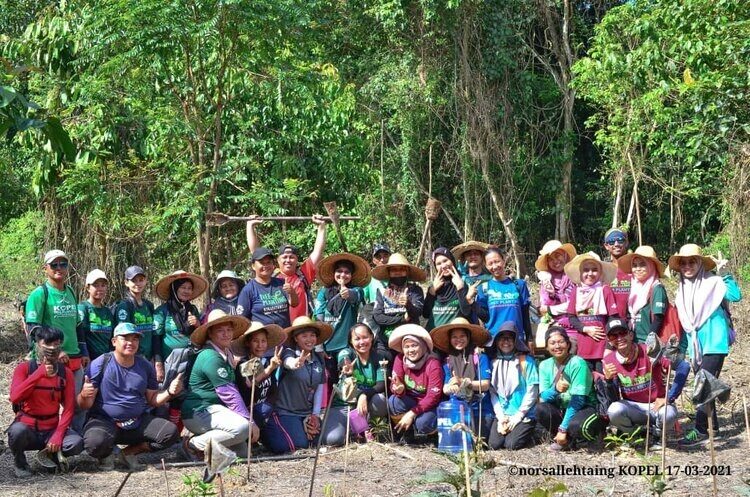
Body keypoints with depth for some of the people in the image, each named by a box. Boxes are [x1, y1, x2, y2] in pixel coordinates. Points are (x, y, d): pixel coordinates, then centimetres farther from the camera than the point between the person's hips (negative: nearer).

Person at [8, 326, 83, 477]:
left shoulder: (66, 373, 2)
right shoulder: (24, 368, -4)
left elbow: (69, 408, -4)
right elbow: (14, 397, -21)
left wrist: (58, 435, -17)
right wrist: (39, 373, -24)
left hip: (52, 429, 2)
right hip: (27, 426, -2)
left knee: (76, 444, -27)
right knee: (17, 430, -38)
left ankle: (50, 454, 9)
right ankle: (19, 462, -3)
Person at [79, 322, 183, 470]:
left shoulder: (146, 367, 7)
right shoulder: (100, 365, -8)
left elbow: (152, 400, 11)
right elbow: (85, 405, -9)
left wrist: (169, 392, -8)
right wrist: (84, 396, -33)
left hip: (138, 422, 5)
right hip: (104, 421, -4)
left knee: (171, 432, -16)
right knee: (95, 442, -37)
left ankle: (128, 452, 4)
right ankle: (107, 453, 4)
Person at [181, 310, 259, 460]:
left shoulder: (226, 353, 14)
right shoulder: (211, 357, -18)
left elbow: (232, 389, 14)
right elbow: (228, 393, -21)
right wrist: (250, 420, -20)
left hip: (213, 410, 10)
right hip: (199, 412, -10)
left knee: (242, 451, 5)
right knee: (242, 427, -31)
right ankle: (193, 444, -16)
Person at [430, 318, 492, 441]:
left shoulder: (480, 357, -1)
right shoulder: (448, 361, 10)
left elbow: (485, 385, -8)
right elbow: (445, 389, 1)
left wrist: (463, 382, -22)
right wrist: (451, 387, -24)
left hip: (480, 410, -3)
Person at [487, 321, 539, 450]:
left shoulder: (526, 361, -2)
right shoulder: (494, 362, 9)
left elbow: (532, 391, -5)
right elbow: (492, 392, 5)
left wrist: (517, 417, -9)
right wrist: (501, 417, -6)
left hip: (524, 415, -3)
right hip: (502, 415, 3)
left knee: (512, 444, -21)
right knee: (494, 444, -17)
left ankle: (528, 432, 10)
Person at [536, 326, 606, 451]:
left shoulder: (578, 363, -17)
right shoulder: (545, 365, -1)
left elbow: (577, 400, -19)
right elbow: (543, 397, -8)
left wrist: (563, 429, -21)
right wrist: (555, 389, -32)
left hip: (584, 408, -5)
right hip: (562, 410, 5)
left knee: (576, 426, -38)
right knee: (540, 409, -25)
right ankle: (563, 440, -2)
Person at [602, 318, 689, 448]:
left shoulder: (649, 352, -15)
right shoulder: (608, 361, -6)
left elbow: (684, 366, -19)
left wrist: (668, 398, -18)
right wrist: (608, 380, -26)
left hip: (657, 404, -1)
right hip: (632, 407, 1)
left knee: (668, 415, -35)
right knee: (614, 411, -31)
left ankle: (654, 432, 2)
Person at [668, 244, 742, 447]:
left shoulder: (713, 282, -7)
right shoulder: (682, 290, 11)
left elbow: (736, 296, -20)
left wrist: (724, 275, -18)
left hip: (714, 344, -7)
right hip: (695, 346, 7)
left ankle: (700, 431, -16)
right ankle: (713, 425, 25)